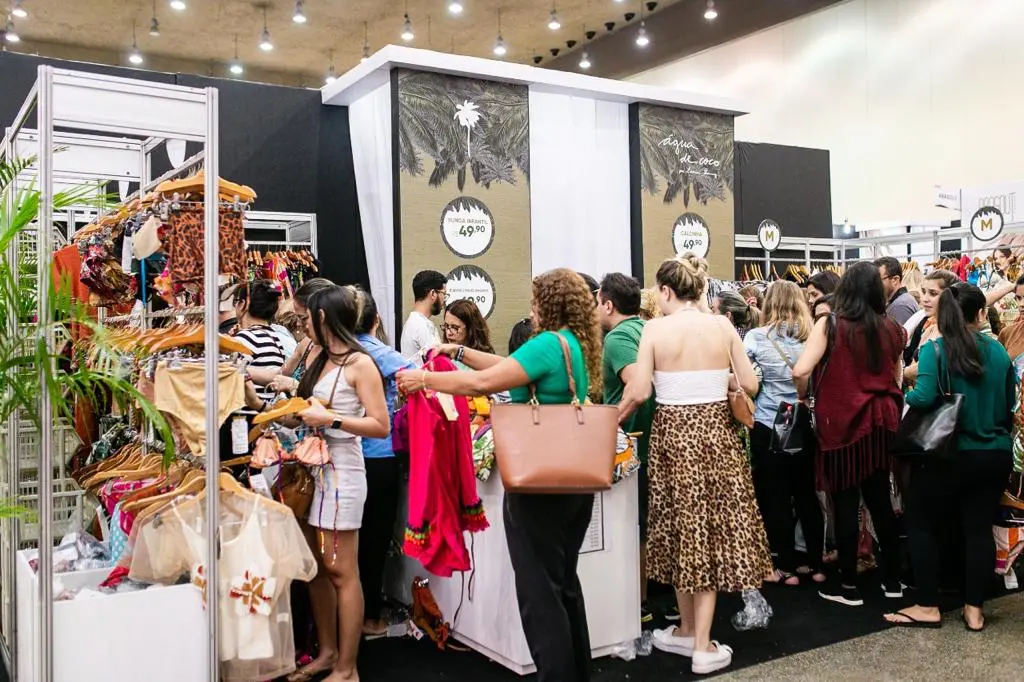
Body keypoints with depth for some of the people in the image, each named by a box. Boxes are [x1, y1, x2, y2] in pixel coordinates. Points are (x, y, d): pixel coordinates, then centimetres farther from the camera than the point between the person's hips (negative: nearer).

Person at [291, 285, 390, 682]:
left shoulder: (359, 363, -8)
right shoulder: (320, 361, 15)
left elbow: (381, 426, -14)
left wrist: (330, 419, -19)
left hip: (341, 471, -8)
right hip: (312, 469, 8)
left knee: (341, 571, -3)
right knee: (315, 567, 12)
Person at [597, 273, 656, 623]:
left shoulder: (618, 337, -16)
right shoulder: (648, 330, 10)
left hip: (630, 443, -8)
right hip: (651, 439, 9)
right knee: (648, 521, 18)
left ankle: (638, 603, 14)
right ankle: (646, 593, 30)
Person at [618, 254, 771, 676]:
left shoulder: (656, 329, -8)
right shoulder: (723, 326, -1)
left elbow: (638, 392, -13)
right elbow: (749, 384, 1)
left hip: (673, 433, -1)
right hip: (716, 432, 2)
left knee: (681, 530, 13)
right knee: (711, 532, 8)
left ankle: (688, 630, 29)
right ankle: (703, 646, 12)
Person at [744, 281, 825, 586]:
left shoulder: (756, 337, -8)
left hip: (768, 426, -3)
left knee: (776, 497, 6)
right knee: (806, 495, 13)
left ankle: (787, 567, 13)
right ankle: (816, 565, 21)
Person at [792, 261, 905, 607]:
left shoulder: (830, 325, -9)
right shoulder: (891, 328, 5)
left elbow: (801, 370, -18)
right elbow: (897, 378, 12)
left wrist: (803, 397, 0)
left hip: (842, 422, -4)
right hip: (881, 421, 5)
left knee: (846, 503, 3)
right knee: (880, 500, 14)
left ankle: (848, 586, 12)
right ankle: (892, 579, 24)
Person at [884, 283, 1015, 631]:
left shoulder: (935, 349, -13)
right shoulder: (999, 351, 0)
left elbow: (923, 398, -26)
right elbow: (1010, 406, 9)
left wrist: (906, 396, -5)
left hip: (948, 454, -4)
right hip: (995, 454, 4)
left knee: (921, 524, 10)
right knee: (979, 528, 12)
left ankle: (928, 607, 13)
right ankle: (974, 609, 19)